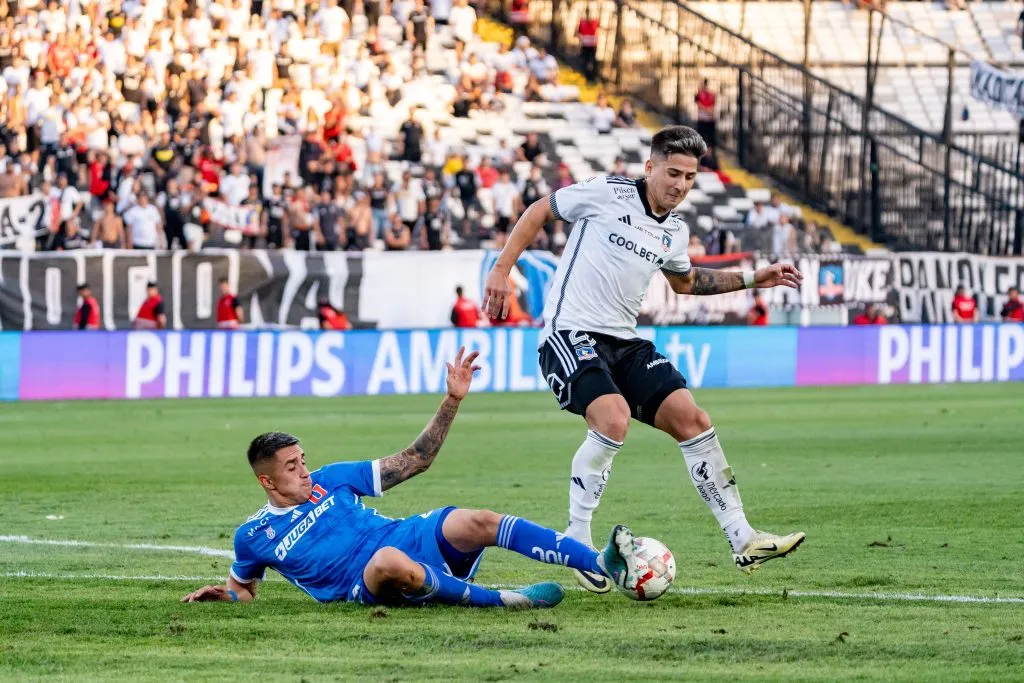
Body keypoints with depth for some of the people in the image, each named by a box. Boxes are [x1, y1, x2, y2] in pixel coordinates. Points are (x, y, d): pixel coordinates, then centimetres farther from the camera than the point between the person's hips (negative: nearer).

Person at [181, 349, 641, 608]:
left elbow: (414, 460, 14)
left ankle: (604, 565, -37)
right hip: (368, 586, -4)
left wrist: (452, 400, 5)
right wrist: (220, 593, -1)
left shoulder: (330, 480, 12)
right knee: (391, 560, -42)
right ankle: (500, 600, -33)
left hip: (415, 538, 4)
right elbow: (244, 589, 24)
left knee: (476, 522, -26)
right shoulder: (254, 536, 5)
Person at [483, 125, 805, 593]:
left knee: (692, 420, -2)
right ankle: (576, 544, -15)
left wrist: (752, 279, 25)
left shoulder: (675, 232, 12)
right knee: (614, 419, -29)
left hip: (624, 342, 7)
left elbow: (685, 282, 32)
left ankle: (743, 541, 4)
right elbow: (540, 210, 2)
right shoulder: (606, 193, -9)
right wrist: (502, 269, -4)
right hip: (571, 332, -7)